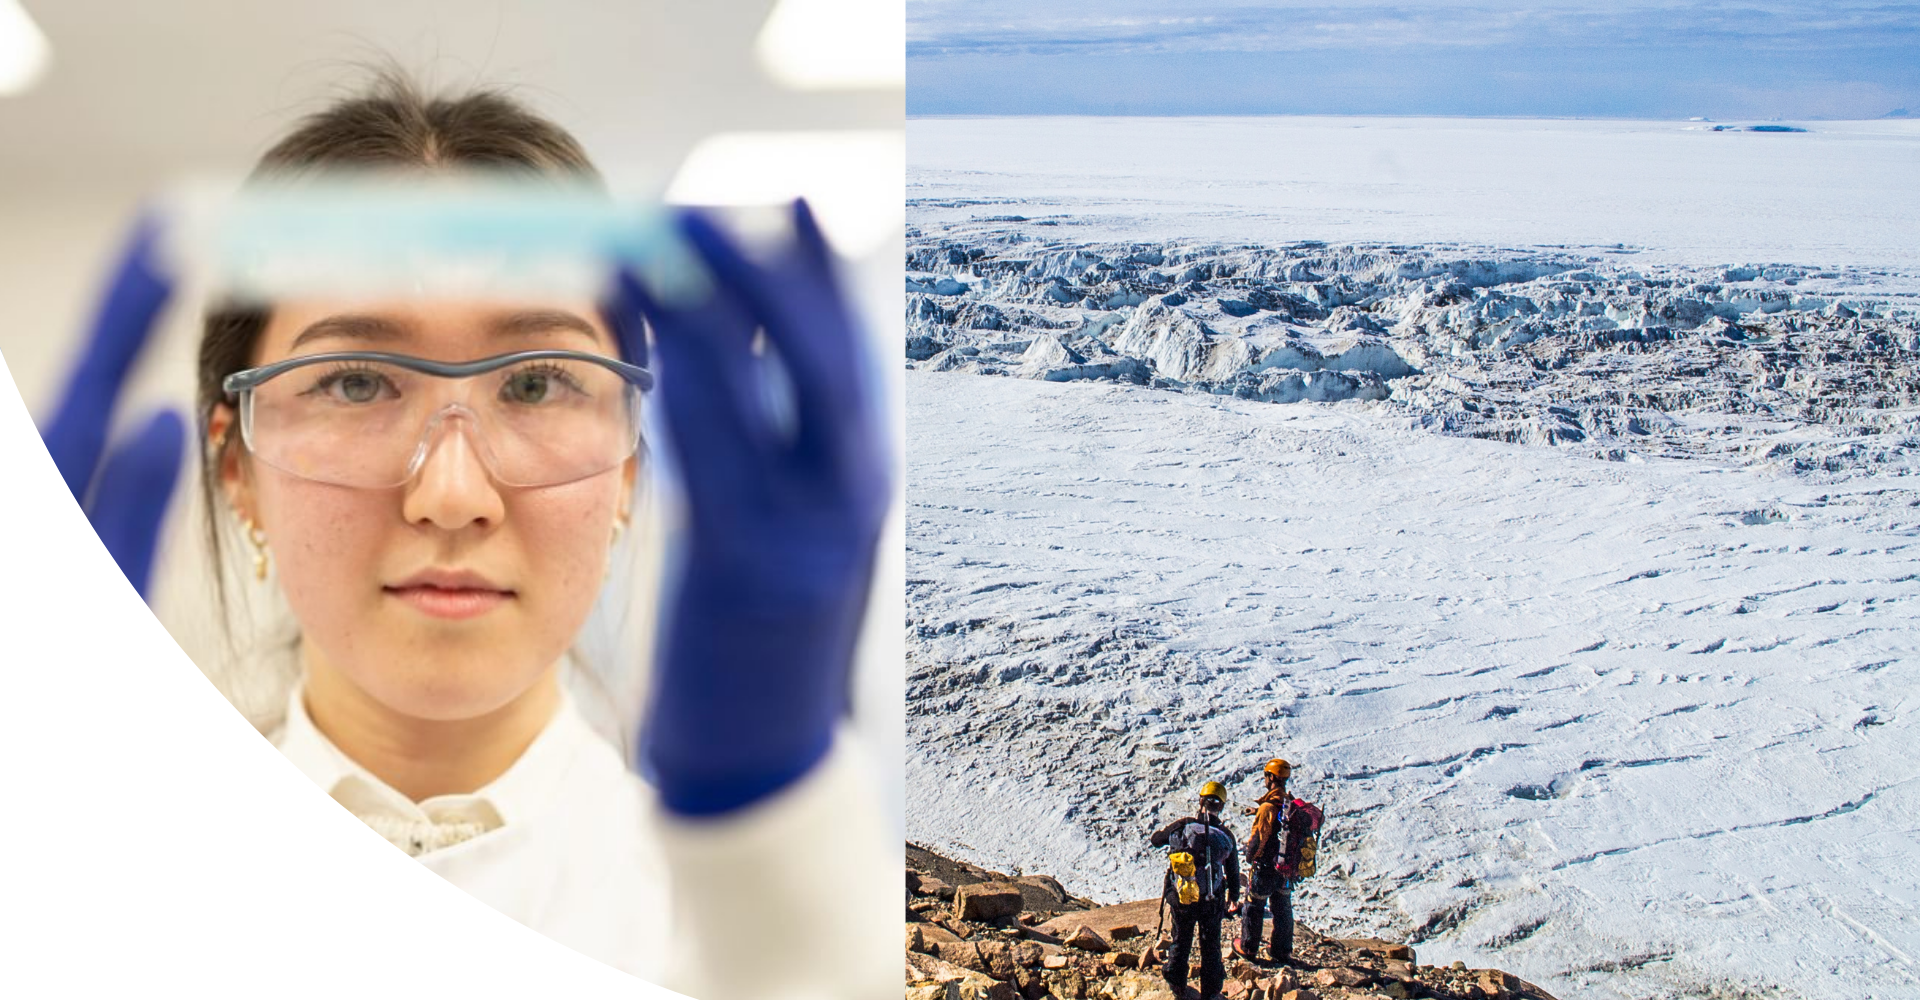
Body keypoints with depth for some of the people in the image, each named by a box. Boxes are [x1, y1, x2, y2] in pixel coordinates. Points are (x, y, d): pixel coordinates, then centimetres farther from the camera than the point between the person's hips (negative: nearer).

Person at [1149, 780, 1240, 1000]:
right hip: (1211, 900, 0)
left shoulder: (1183, 825, -9)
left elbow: (1154, 839, 6)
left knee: (1180, 941, 20)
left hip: (1180, 897, 0)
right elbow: (1233, 871, 5)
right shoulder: (1226, 835, -7)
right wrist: (1234, 896, 22)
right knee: (1210, 946, 16)